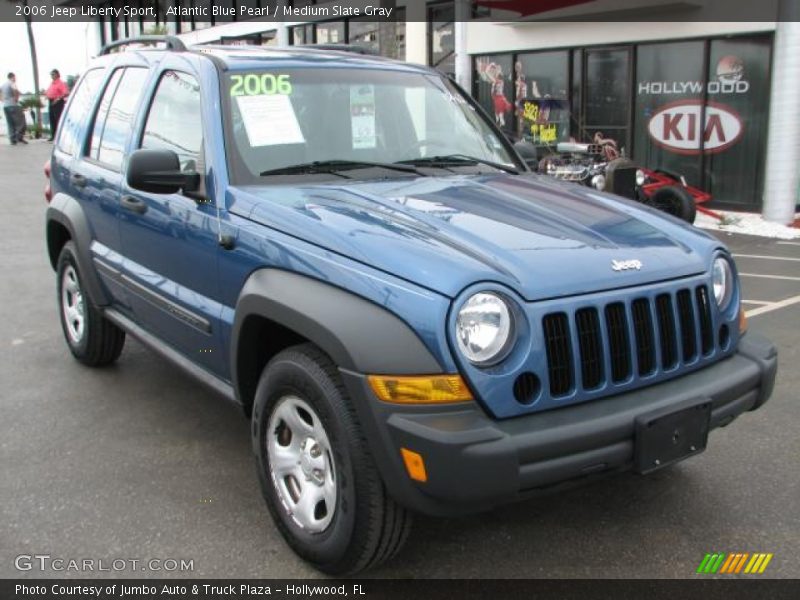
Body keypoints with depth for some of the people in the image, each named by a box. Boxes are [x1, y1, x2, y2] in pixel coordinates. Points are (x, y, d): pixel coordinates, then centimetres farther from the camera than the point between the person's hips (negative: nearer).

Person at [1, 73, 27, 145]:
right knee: (21, 122, -1)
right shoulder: (12, 83, -6)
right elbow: (15, 90, -26)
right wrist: (17, 98, -12)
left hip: (5, 106, 7)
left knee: (10, 124, 8)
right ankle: (19, 137, -12)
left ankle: (13, 140, 4)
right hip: (13, 105, -7)